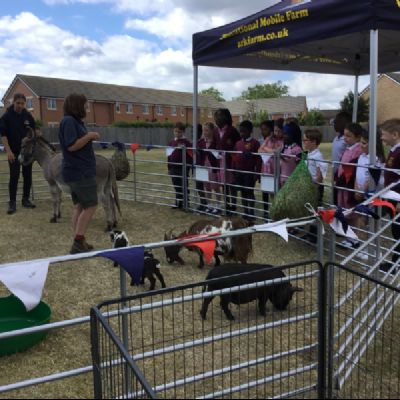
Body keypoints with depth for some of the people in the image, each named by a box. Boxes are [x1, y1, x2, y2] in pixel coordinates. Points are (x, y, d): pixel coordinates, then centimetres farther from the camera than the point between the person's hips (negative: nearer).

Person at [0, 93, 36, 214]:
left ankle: (26, 199, 17)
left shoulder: (28, 116, 2)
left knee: (28, 176, 6)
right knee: (14, 177, -4)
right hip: (14, 152, -3)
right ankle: (12, 203, 2)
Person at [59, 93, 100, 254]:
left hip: (77, 171, 10)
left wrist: (90, 138, 8)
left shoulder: (75, 121, 15)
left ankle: (78, 242, 16)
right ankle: (78, 243, -5)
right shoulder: (68, 121, -15)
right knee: (91, 205, -7)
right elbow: (72, 146, -22)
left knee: (79, 206, 11)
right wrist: (89, 135, -15)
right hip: (80, 172, -10)